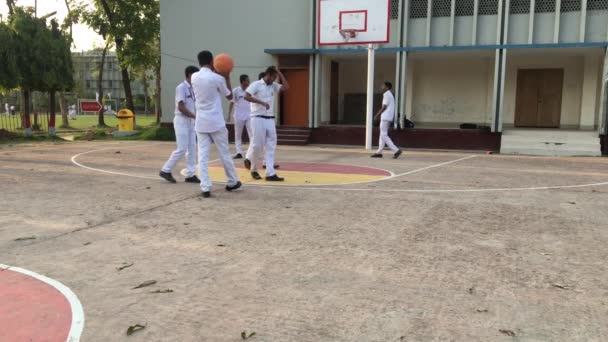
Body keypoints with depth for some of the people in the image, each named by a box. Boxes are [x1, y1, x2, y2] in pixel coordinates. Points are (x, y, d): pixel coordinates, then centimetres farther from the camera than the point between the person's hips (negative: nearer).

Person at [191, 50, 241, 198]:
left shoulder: (194, 77, 6)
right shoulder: (218, 78, -9)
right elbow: (229, 96, 7)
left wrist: (219, 75, 26)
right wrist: (227, 77, 14)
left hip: (201, 122, 4)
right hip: (216, 122, -3)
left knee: (203, 155, 1)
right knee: (224, 153, 11)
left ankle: (205, 188, -5)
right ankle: (232, 182, 24)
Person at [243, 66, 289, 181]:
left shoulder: (274, 86, 13)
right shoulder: (256, 84, -5)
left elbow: (286, 87, 2)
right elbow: (247, 96, -16)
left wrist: (279, 73, 4)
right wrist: (262, 102, -22)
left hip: (270, 119, 6)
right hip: (258, 118, -6)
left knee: (270, 146, 1)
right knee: (257, 145, -4)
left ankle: (270, 174, 0)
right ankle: (253, 169, 20)